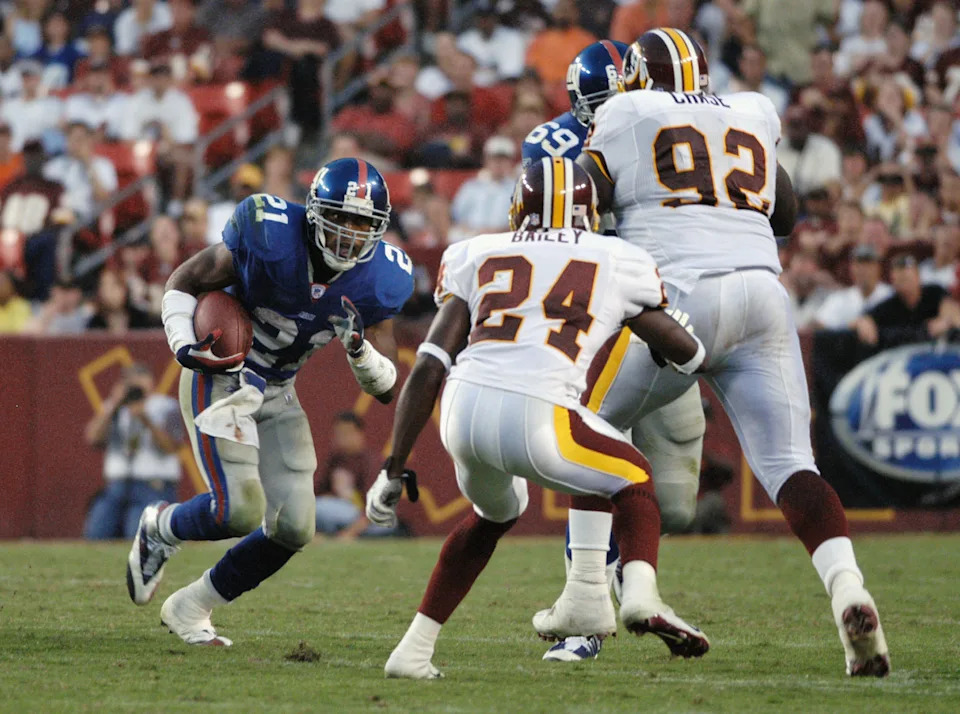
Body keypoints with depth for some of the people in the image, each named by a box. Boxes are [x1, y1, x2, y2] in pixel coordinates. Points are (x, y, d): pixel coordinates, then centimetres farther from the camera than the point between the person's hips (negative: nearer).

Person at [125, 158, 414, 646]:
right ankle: (159, 529, 14)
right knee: (241, 511, -19)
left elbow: (386, 388, -5)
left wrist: (358, 347, -26)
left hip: (278, 394, 6)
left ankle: (190, 608, 18)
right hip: (221, 379, -6)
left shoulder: (377, 280, -10)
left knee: (292, 527, -1)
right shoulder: (269, 239, -24)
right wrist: (185, 347, -25)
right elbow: (185, 281, -9)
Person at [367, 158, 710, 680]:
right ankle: (640, 594, -7)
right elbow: (686, 352, 31)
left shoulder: (478, 257, 22)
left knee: (494, 514, 33)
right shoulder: (616, 263, 18)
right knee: (633, 480, 22)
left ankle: (414, 649, 28)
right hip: (535, 418, -4)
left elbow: (429, 367, 12)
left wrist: (395, 467, 13)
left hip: (464, 408, 4)